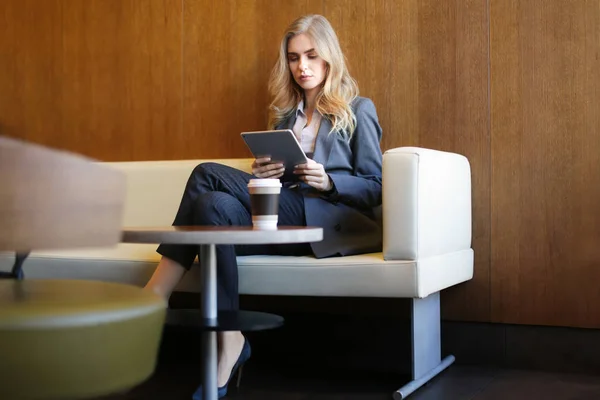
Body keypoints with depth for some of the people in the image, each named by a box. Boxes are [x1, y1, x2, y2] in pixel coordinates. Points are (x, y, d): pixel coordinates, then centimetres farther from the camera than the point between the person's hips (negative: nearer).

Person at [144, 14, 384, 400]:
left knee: (210, 175, -22)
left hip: (332, 222, -5)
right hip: (285, 217, 5)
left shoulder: (358, 109, 12)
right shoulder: (285, 113, 26)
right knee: (216, 205, -28)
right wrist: (262, 175, -1)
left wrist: (328, 182, -13)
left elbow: (375, 187, 6)